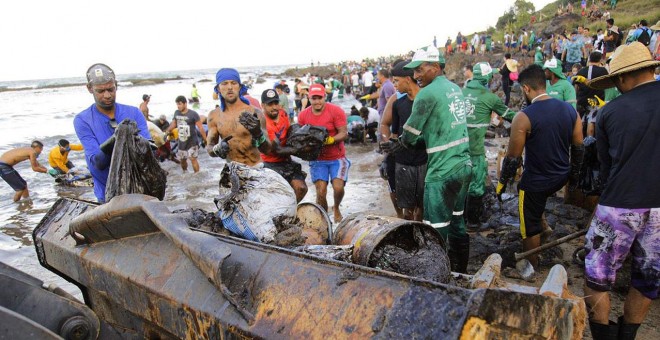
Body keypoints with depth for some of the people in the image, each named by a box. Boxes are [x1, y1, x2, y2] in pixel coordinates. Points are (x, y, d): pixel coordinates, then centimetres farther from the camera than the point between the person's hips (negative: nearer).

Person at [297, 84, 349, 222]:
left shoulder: (336, 111, -9)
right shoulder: (303, 115, 1)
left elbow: (344, 133, -12)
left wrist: (330, 140, -28)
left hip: (337, 157, -1)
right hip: (317, 159, 2)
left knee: (338, 187, -14)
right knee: (321, 192, -8)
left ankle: (336, 208, 21)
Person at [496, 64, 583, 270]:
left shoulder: (524, 117, -22)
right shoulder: (569, 110, -3)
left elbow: (513, 158, -17)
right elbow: (578, 148, 6)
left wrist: (502, 182, -3)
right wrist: (575, 175, 20)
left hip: (536, 182, -6)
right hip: (561, 178, 6)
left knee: (529, 229, 13)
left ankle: (531, 268, 28)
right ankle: (543, 225, 33)